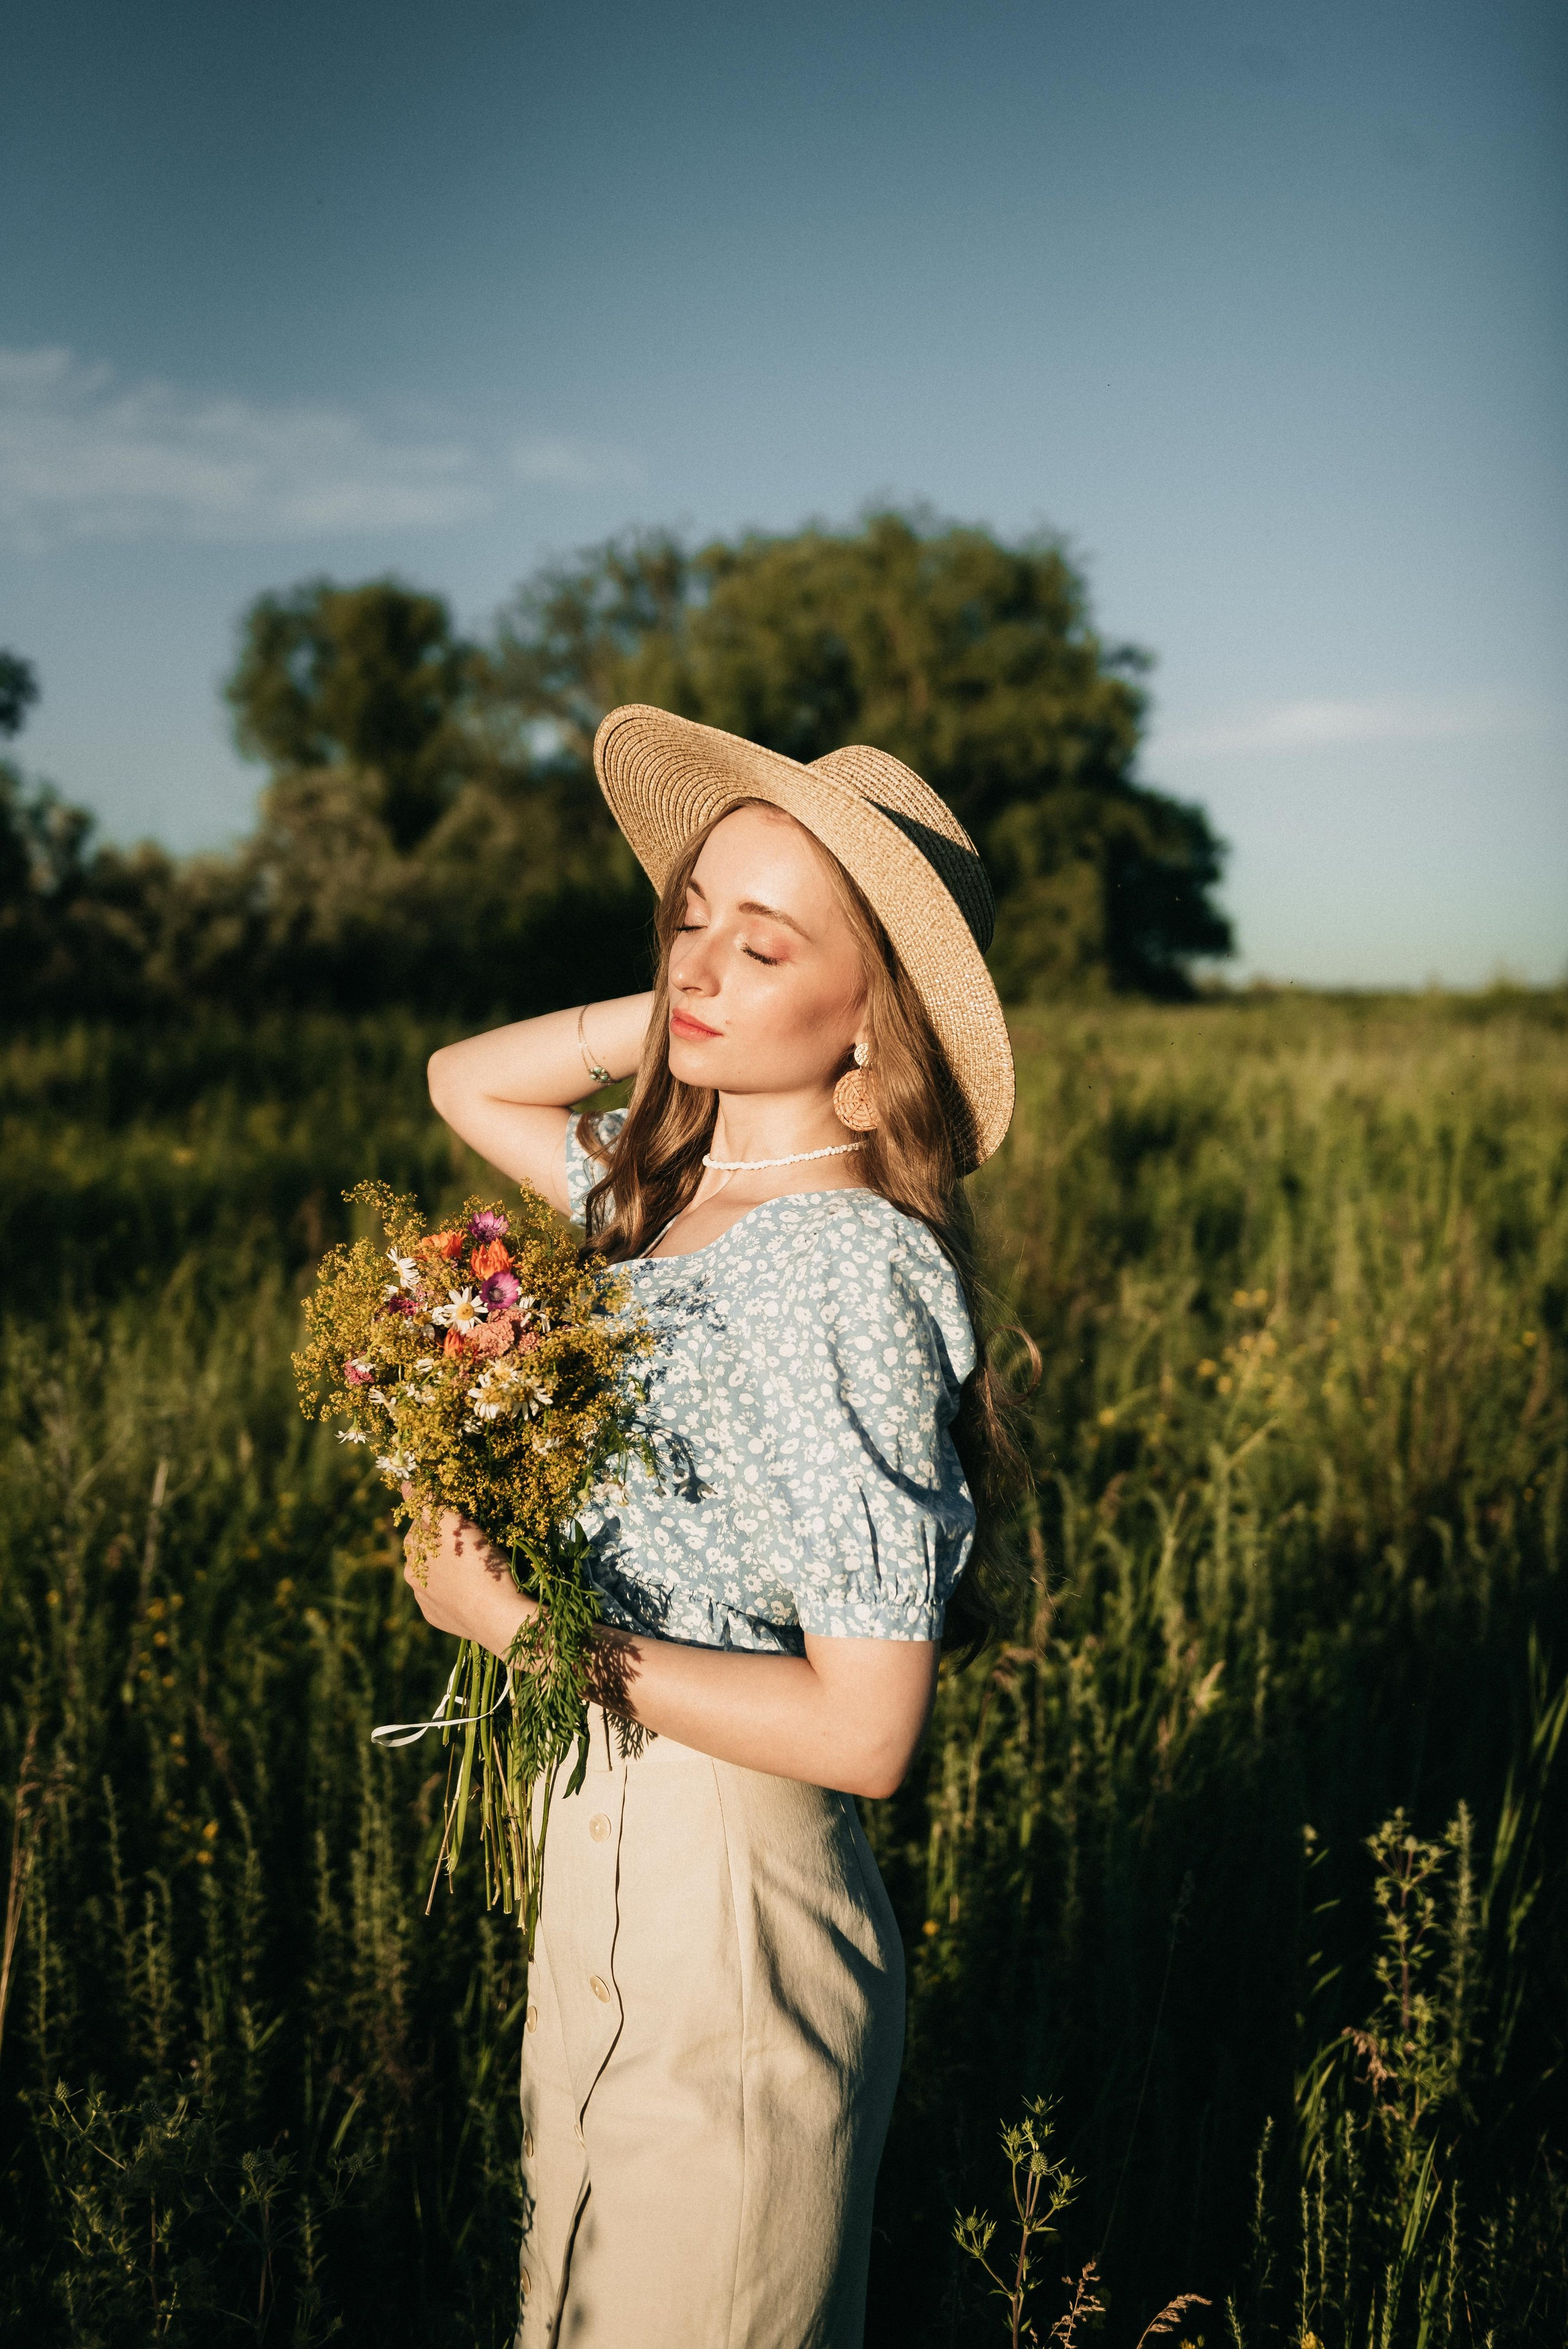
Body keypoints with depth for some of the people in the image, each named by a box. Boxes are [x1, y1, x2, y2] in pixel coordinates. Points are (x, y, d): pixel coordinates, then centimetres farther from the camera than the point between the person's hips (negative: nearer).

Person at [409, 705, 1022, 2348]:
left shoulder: (851, 1273, -23)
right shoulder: (672, 1193, 0)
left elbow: (862, 1730, -24)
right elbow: (465, 1081, 19)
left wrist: (518, 1627, -18)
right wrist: (669, 1022, 2)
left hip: (737, 1916, -8)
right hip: (603, 1872, 8)